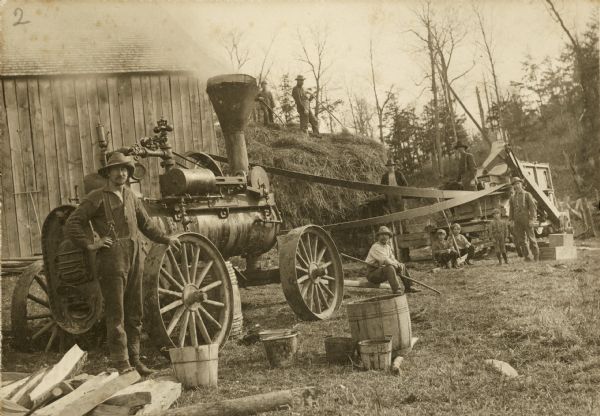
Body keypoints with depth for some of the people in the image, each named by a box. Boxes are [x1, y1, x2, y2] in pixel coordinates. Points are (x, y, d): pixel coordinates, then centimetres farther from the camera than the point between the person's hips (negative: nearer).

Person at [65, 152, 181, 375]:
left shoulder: (130, 195, 16)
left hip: (135, 258, 6)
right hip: (112, 259, -6)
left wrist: (165, 239, 23)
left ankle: (134, 360, 20)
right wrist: (90, 244, -11)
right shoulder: (97, 197, -3)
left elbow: (145, 223, 28)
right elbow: (72, 224, -6)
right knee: (116, 315, -3)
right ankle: (121, 365, 1)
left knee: (134, 314, 11)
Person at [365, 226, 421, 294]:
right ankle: (396, 289, -38)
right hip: (372, 273, -10)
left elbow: (392, 259, 14)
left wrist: (399, 264, -6)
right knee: (390, 268, -35)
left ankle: (408, 287, 15)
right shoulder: (375, 247, -18)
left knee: (402, 266, 13)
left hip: (382, 270, 10)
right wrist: (396, 265, -12)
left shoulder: (387, 246, 12)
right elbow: (386, 260, -26)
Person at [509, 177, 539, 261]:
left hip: (527, 220, -4)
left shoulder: (527, 195, 2)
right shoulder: (512, 197, 14)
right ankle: (527, 257, 6)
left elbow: (533, 207, -5)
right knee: (521, 240, 0)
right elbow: (511, 209, 17)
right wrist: (511, 220, 6)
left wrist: (532, 219, -14)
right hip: (518, 222, 4)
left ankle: (536, 256, 7)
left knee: (531, 238, -2)